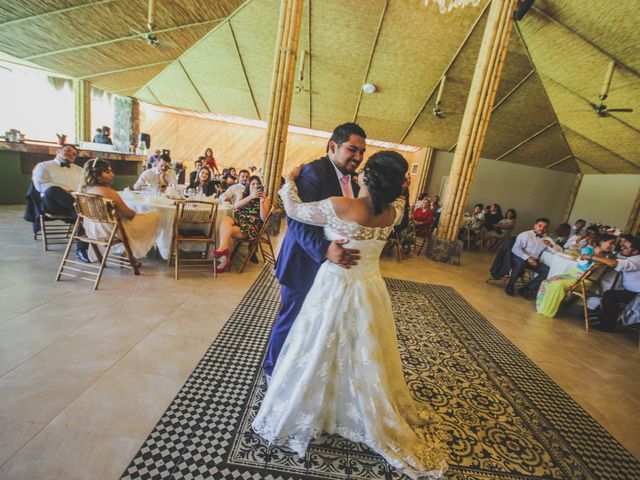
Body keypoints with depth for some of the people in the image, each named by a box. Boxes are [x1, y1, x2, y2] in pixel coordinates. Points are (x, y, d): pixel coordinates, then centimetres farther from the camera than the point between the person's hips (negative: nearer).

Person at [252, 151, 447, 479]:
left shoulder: (339, 207, -24)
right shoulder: (393, 212, -8)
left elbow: (294, 209, -9)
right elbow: (398, 195, 18)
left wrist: (290, 181, 8)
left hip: (335, 290, -5)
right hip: (371, 291, 5)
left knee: (318, 355, 15)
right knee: (368, 360, 24)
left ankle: (296, 414, 39)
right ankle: (382, 422, 49)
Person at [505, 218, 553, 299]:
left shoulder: (546, 238, 15)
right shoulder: (525, 235, -4)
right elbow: (516, 248, -16)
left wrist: (550, 245, -5)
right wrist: (528, 258, -27)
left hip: (534, 260, 6)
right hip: (519, 257, -6)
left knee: (548, 271, -19)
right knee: (520, 263, -39)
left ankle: (526, 289, -14)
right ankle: (510, 285, -17)